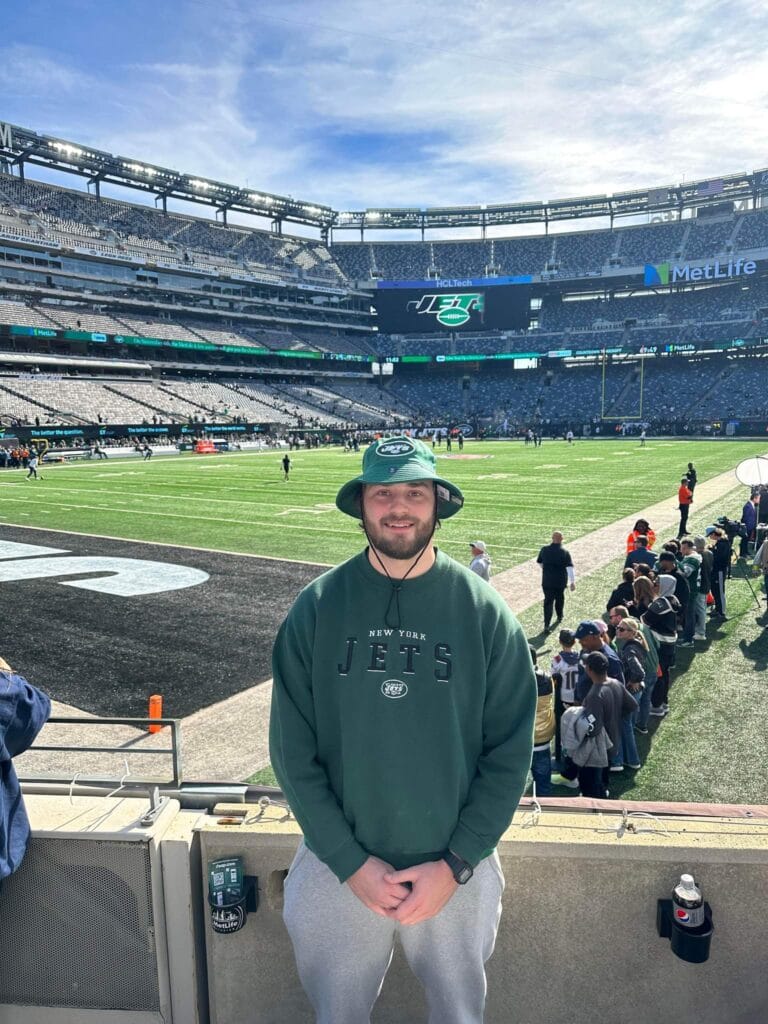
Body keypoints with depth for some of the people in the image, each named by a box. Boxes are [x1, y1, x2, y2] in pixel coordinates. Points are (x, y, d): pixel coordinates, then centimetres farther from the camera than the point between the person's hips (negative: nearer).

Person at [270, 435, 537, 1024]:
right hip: (339, 868, 1)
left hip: (457, 871, 0)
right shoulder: (317, 608, -9)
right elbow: (293, 750, -7)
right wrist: (350, 862, -11)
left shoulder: (485, 612, -10)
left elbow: (510, 753, -6)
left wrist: (456, 864, -11)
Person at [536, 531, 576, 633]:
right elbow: (570, 568, -15)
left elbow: (540, 562, 12)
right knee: (559, 599, 22)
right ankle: (559, 617, 42)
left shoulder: (544, 550, -3)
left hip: (547, 581, 1)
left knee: (548, 601, 1)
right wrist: (572, 582, -13)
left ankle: (547, 625, -10)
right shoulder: (565, 552, -11)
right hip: (561, 581, -1)